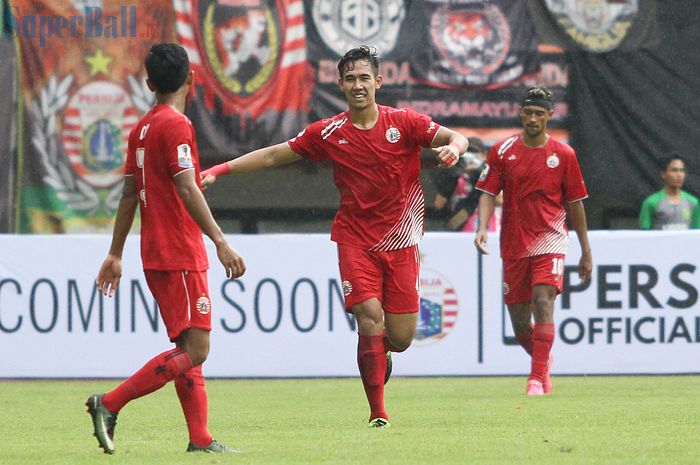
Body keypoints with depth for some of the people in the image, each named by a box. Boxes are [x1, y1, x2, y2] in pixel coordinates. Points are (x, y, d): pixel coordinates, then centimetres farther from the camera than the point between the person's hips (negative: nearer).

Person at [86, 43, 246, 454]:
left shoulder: (141, 128, 13)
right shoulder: (176, 125, -12)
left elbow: (129, 195, 18)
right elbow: (188, 191, -21)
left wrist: (116, 254, 23)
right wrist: (221, 243, -25)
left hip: (156, 256, 9)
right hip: (180, 257, -9)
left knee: (189, 349, 11)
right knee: (194, 350, -10)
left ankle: (200, 438, 7)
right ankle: (110, 404, -13)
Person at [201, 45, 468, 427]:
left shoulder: (403, 123, -1)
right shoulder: (329, 133, 2)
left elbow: (456, 138, -5)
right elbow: (273, 155, 7)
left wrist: (452, 148, -30)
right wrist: (219, 170, 1)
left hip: (399, 242, 0)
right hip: (355, 240, 0)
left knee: (400, 338, -1)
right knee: (370, 318, -18)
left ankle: (380, 353, 38)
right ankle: (378, 414, -10)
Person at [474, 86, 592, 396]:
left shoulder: (564, 154, 1)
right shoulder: (503, 151, 1)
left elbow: (575, 204, 8)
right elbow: (488, 194, 0)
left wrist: (586, 252, 10)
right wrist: (482, 228, -19)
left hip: (550, 240, -2)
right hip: (514, 245, 2)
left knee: (543, 301, -23)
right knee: (520, 326, 6)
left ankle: (538, 377, -22)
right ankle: (543, 360, 36)